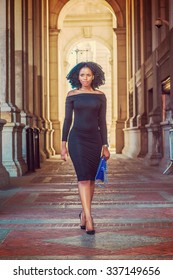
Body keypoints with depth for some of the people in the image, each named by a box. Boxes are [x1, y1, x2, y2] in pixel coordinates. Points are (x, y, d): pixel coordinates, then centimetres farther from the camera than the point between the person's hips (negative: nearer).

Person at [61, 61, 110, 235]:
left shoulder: (100, 96, 7)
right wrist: (63, 144, 0)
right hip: (77, 138, -2)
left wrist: (105, 146, 3)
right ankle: (89, 219, -16)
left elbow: (102, 122, 7)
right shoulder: (72, 95, 4)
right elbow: (67, 120, 4)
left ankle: (84, 213, 24)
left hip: (94, 139, 2)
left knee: (91, 179, 6)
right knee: (83, 177, -13)